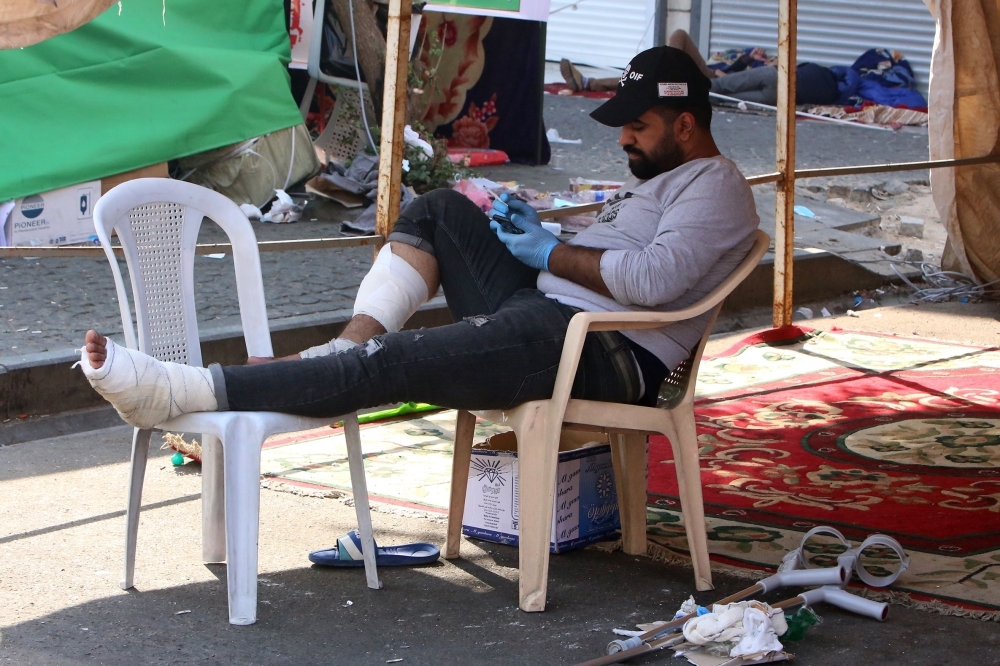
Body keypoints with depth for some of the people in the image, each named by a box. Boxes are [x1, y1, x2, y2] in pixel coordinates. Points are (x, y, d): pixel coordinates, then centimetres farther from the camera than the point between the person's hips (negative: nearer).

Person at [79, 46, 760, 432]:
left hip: (608, 355, -11)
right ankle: (347, 349, -8)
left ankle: (178, 393, -31)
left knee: (397, 363, -24)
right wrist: (534, 230, 12)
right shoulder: (660, 175, 27)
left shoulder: (717, 189, -6)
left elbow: (654, 278, -23)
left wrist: (551, 253, -10)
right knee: (440, 210, 11)